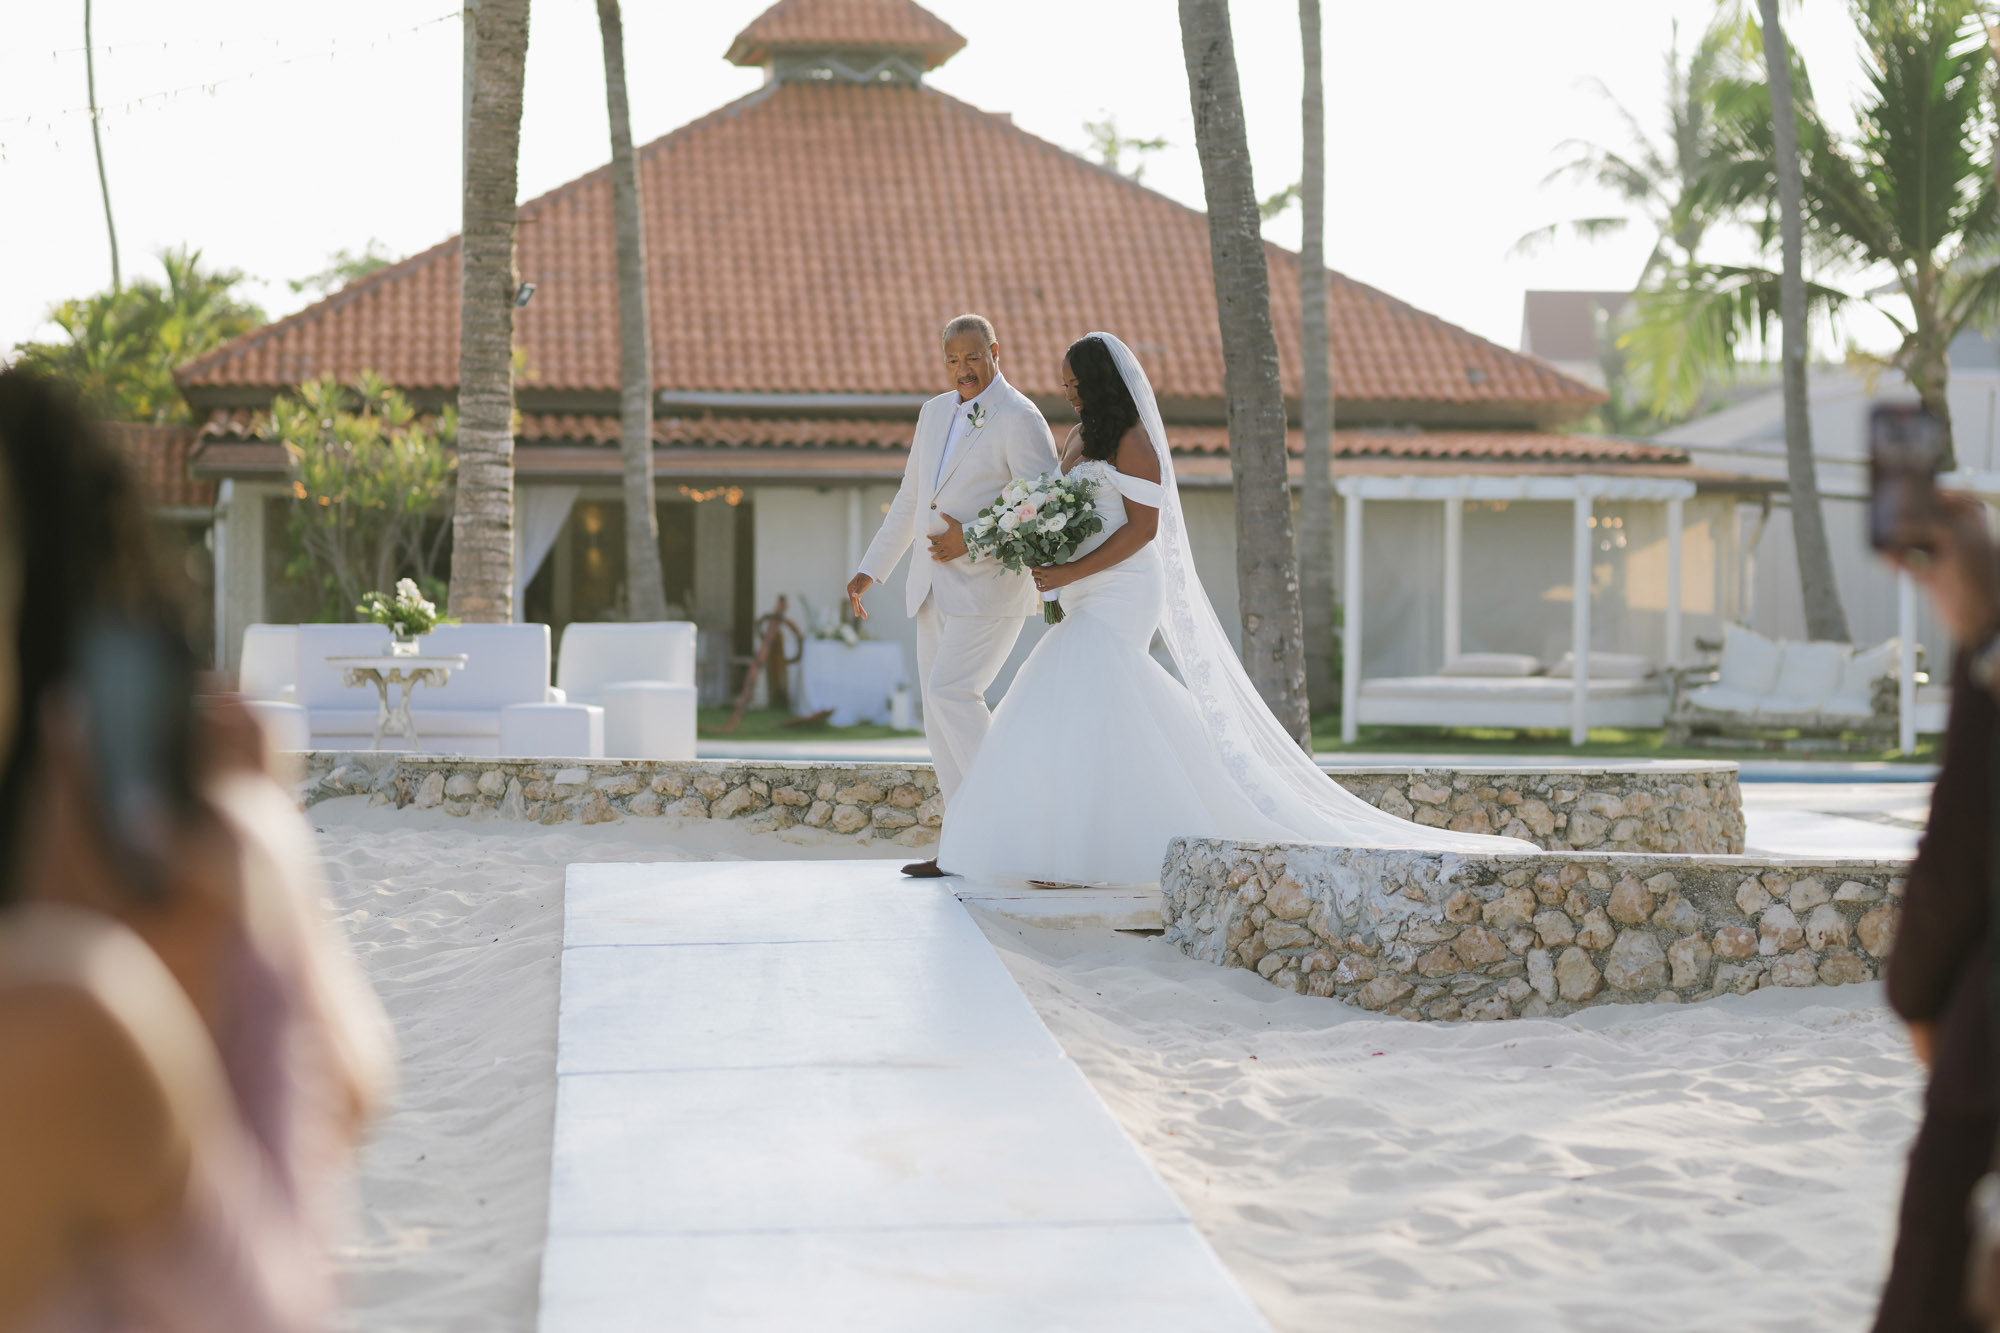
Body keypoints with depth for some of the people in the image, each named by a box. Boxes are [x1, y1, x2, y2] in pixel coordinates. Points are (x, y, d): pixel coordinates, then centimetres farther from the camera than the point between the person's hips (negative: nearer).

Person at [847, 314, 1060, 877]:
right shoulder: (935, 413, 13)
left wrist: (974, 540, -20)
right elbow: (909, 500, 21)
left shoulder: (1020, 419, -11)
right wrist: (870, 570, 18)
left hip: (990, 585, -8)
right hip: (936, 585, 8)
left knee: (951, 694, -18)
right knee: (940, 709, 5)